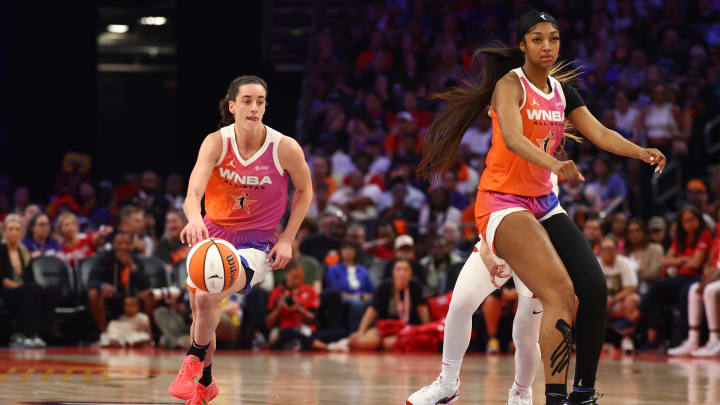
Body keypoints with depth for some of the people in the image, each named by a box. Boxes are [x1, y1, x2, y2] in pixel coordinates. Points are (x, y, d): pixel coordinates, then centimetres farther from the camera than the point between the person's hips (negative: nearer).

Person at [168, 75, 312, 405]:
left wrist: (287, 239, -5)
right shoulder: (216, 142, -14)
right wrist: (194, 219, -50)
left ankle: (194, 360, -1)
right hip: (213, 234, 3)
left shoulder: (285, 148, -16)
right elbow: (193, 193, -28)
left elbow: (305, 191, 4)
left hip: (256, 244, -3)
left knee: (207, 297, -28)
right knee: (200, 314, 14)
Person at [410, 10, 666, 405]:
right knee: (560, 293, -22)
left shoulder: (562, 92, 10)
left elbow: (600, 134, 2)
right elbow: (513, 138, -29)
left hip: (543, 202, 7)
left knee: (594, 288, -7)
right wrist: (554, 164, -46)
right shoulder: (510, 85, -12)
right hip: (503, 202, -7)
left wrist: (640, 152, -17)